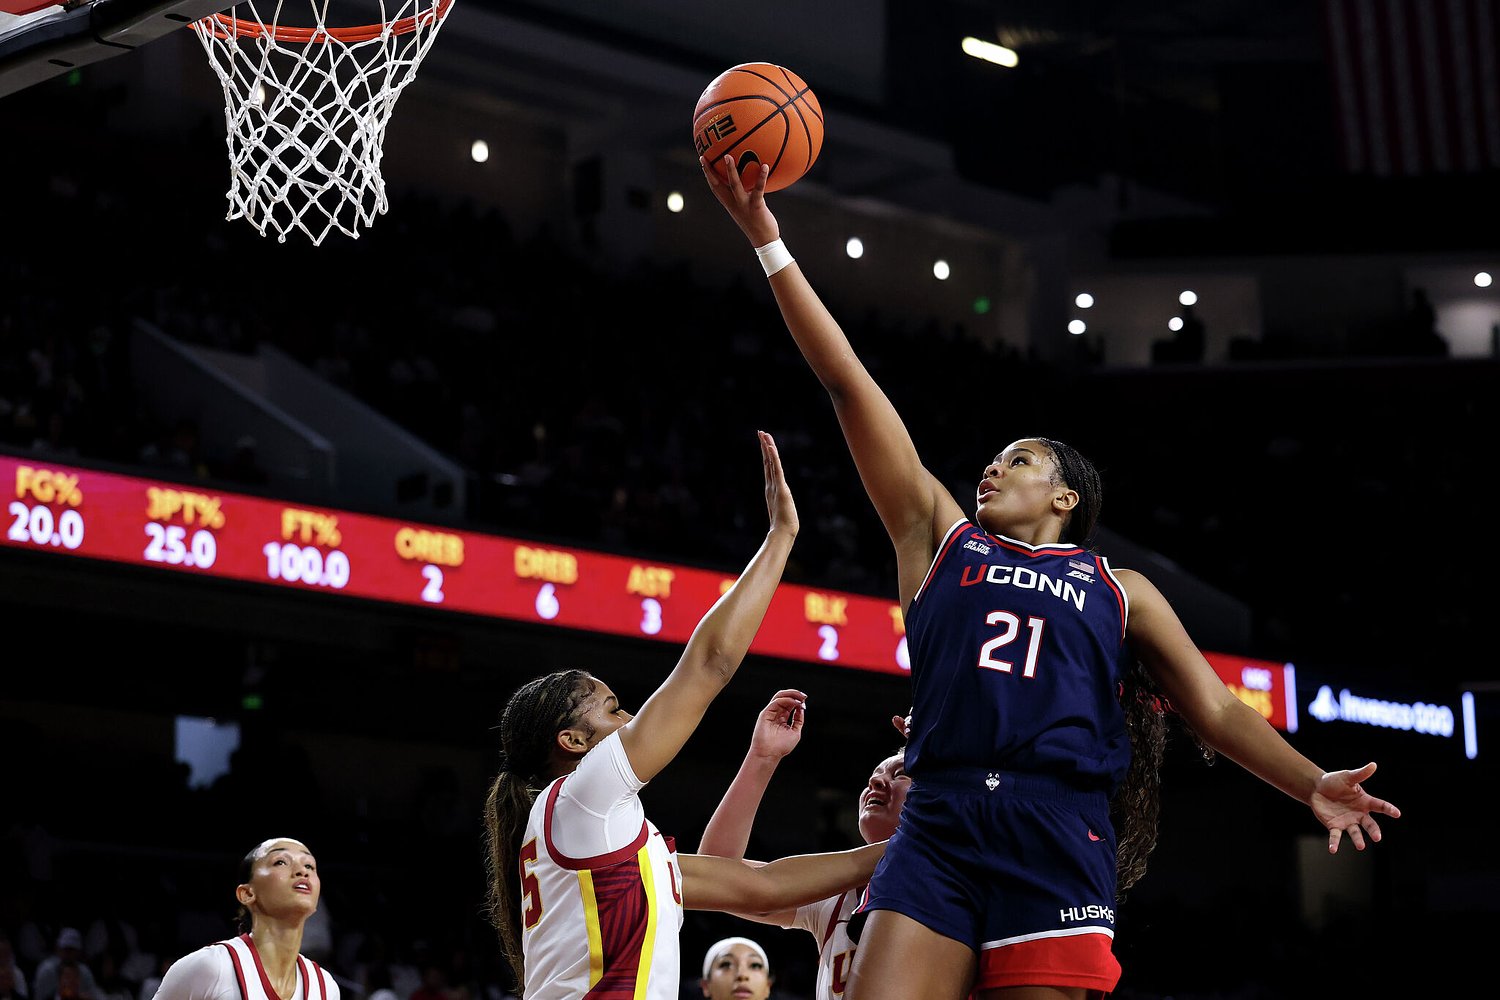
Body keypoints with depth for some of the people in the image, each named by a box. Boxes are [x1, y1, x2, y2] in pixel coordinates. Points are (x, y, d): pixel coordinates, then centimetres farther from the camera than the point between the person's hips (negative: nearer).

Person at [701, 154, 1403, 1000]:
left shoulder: (1119, 590, 20)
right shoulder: (942, 538, 22)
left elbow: (1215, 709, 15)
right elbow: (852, 387, 16)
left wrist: (1312, 784, -3)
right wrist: (769, 245, 12)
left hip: (1057, 834, -1)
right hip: (937, 826, 1)